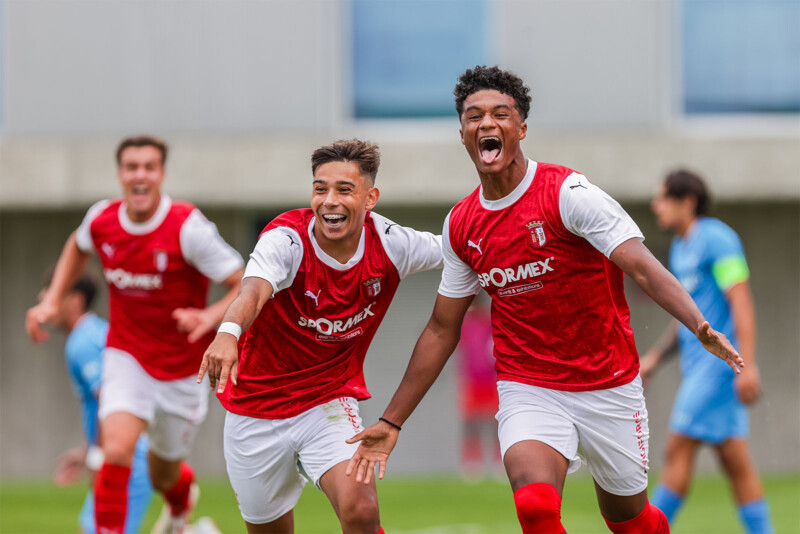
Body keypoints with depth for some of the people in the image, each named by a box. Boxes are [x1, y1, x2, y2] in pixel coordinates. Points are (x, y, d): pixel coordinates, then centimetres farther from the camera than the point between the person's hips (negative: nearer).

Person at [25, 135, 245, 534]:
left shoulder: (188, 227, -23)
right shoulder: (101, 219, -10)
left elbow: (247, 286, -20)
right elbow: (78, 247, 17)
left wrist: (211, 317, -38)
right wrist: (51, 300, 8)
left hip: (182, 370, -1)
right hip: (126, 360, 1)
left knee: (163, 474, 17)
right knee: (116, 452, -23)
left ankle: (183, 492, 55)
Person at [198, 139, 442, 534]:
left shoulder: (390, 243, -12)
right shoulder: (285, 239, -23)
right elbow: (253, 291, -44)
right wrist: (229, 331, -65)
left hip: (330, 404, 1)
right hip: (256, 409, -1)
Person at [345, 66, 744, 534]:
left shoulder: (568, 192, -13)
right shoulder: (461, 226, 3)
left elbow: (643, 267, -21)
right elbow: (442, 330, 13)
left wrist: (700, 327, -39)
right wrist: (392, 422, 14)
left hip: (609, 388, -2)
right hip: (528, 390, 2)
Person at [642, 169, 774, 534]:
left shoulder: (716, 239, -11)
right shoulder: (680, 249, 18)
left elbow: (742, 303, -17)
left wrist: (747, 365, -24)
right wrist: (655, 357, 19)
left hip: (720, 360, -9)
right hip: (699, 364, 9)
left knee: (678, 450, -9)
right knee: (734, 460, 5)